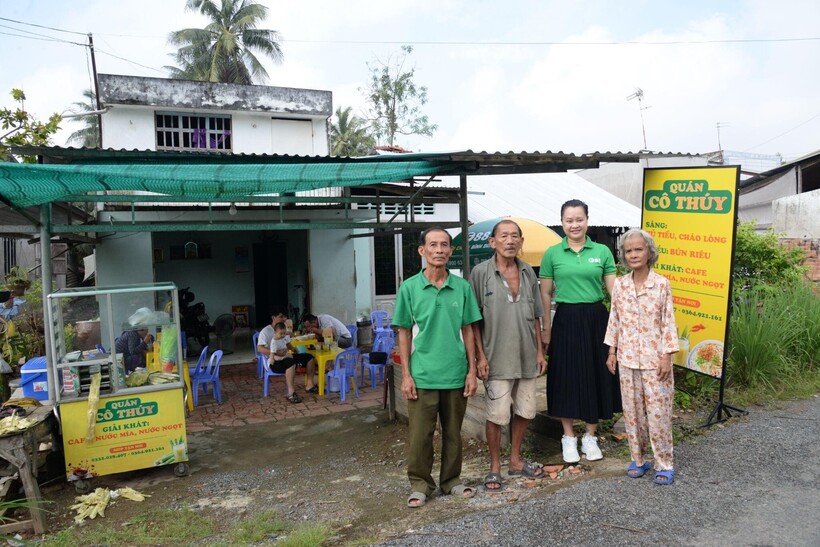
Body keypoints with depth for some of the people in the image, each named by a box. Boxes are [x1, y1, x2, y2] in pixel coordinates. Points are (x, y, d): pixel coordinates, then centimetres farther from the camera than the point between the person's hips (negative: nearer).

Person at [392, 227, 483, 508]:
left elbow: (467, 331, 7)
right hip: (422, 376, -2)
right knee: (420, 434, 6)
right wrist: (406, 375, -4)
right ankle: (420, 484, 24)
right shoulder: (409, 287, -3)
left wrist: (471, 370, 3)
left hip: (456, 375, 2)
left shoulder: (462, 287, 1)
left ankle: (451, 480, 31)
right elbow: (404, 333, 0)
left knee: (453, 433, 14)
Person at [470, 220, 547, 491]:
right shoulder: (481, 272, -8)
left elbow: (535, 316, 13)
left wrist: (539, 351, 10)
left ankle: (515, 459, 33)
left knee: (525, 411, 14)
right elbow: (473, 320, -7)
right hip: (497, 358, -5)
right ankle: (495, 467, 19)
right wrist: (480, 356, -12)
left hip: (526, 357, 5)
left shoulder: (528, 272, 7)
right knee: (497, 415, 0)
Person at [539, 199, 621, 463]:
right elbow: (545, 294, 4)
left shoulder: (602, 251, 2)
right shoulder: (552, 254, 0)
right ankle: (568, 437, 23)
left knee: (595, 376, 9)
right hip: (566, 320, -1)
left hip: (596, 319, 1)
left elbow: (614, 290, 4)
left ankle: (590, 437, 27)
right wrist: (546, 327, 1)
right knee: (567, 377, 6)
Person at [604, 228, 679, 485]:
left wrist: (667, 356, -9)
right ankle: (638, 459, 26)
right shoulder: (619, 285, 2)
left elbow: (668, 322, -6)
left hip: (654, 358, -3)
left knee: (658, 412, 2)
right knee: (632, 411, 11)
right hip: (627, 358, 3)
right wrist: (612, 352, 6)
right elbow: (614, 320, 7)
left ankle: (664, 464, 18)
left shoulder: (662, 284, -7)